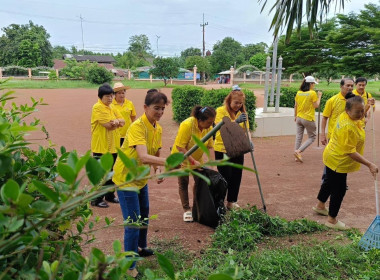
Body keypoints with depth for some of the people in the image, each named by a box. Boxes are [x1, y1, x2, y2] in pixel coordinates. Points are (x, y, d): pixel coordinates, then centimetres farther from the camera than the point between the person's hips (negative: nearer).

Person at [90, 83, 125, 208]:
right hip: (101, 147, -8)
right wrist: (117, 123, -4)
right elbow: (109, 125, -22)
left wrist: (116, 121, -17)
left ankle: (110, 195, 32)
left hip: (113, 146, 8)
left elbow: (122, 121, 4)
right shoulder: (98, 107, -15)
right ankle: (97, 199, 13)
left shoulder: (111, 107, 12)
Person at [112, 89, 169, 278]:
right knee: (133, 223, -6)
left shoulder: (158, 128, -1)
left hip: (141, 178, 9)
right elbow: (143, 157, -41)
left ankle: (140, 247, 46)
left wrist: (158, 170, -7)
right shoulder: (138, 126, -27)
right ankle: (130, 266, 11)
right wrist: (168, 162, -52)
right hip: (125, 178, -9)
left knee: (144, 216, 23)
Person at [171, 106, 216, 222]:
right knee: (183, 183, 3)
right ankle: (186, 210, 14)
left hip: (197, 158, 5)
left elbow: (210, 146, -10)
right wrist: (193, 161, -31)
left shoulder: (208, 127, -13)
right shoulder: (187, 125, -31)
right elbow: (180, 148, -30)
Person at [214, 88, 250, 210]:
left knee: (236, 176, 10)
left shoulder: (242, 113, 7)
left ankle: (232, 202, 27)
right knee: (225, 176, -1)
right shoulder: (221, 111, -9)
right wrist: (236, 121, -33)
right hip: (222, 149, -5)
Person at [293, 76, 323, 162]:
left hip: (299, 118, 6)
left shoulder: (299, 93, 3)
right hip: (308, 119, -5)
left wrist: (295, 116, 19)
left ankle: (297, 156, 16)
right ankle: (298, 151, -8)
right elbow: (316, 106, -9)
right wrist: (319, 96, 2)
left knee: (299, 136, 13)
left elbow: (295, 106, 8)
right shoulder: (312, 93, -12)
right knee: (312, 137, 8)